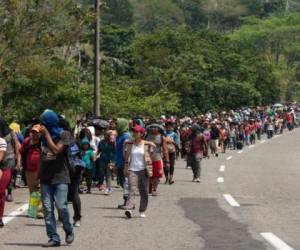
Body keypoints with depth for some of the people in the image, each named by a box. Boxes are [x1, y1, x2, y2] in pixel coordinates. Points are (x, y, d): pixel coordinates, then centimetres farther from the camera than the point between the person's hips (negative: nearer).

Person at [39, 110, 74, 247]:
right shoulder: (43, 136, 12)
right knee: (47, 209, -3)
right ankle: (53, 238, 0)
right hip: (45, 178, 5)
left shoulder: (64, 134, -3)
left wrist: (47, 134, -13)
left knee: (61, 207, -11)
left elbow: (56, 150, -17)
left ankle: (69, 231, 14)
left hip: (60, 177, -5)